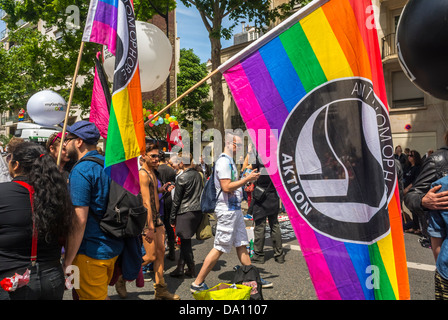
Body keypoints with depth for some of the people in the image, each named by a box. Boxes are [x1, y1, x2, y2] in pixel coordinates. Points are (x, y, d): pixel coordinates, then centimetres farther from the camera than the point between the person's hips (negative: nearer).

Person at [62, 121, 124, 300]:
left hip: (91, 252, -8)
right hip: (113, 247, 8)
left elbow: (79, 221, -23)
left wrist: (68, 261, -15)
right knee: (101, 294, 25)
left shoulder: (80, 170, -18)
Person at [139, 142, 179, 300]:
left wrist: (162, 189, 8)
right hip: (147, 218, -9)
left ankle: (160, 290, 19)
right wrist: (150, 228, -23)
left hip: (157, 216, 9)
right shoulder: (143, 174, -16)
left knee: (161, 251, 10)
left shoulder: (152, 172, 13)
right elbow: (146, 202, -21)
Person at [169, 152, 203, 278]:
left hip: (185, 213, -6)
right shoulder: (198, 175, 4)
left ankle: (191, 270, 12)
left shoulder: (182, 178, -12)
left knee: (185, 241, 4)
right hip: (198, 211, 6)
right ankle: (180, 267, 20)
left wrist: (172, 218, 0)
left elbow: (176, 200, -8)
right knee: (185, 240, 14)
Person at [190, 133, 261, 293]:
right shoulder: (223, 161, -16)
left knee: (242, 244, 15)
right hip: (227, 210, -10)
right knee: (219, 248, -4)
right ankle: (197, 283, 6)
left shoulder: (229, 161, 17)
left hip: (235, 209, 10)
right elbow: (226, 187, -24)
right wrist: (247, 179, -18)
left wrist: (249, 177, 14)